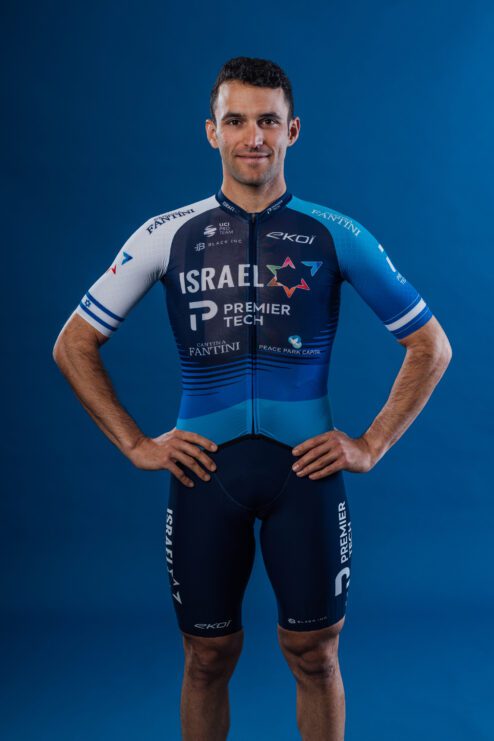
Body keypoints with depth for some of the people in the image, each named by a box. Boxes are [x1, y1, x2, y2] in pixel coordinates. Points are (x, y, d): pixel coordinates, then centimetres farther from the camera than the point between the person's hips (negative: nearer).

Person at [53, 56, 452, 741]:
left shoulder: (337, 237, 2)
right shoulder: (168, 236, 3)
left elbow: (430, 346, 8)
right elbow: (74, 345, 8)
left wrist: (371, 446, 0)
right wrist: (135, 444, 1)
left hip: (305, 466, 0)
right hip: (204, 468, 1)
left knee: (314, 655, 9)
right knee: (209, 657, 12)